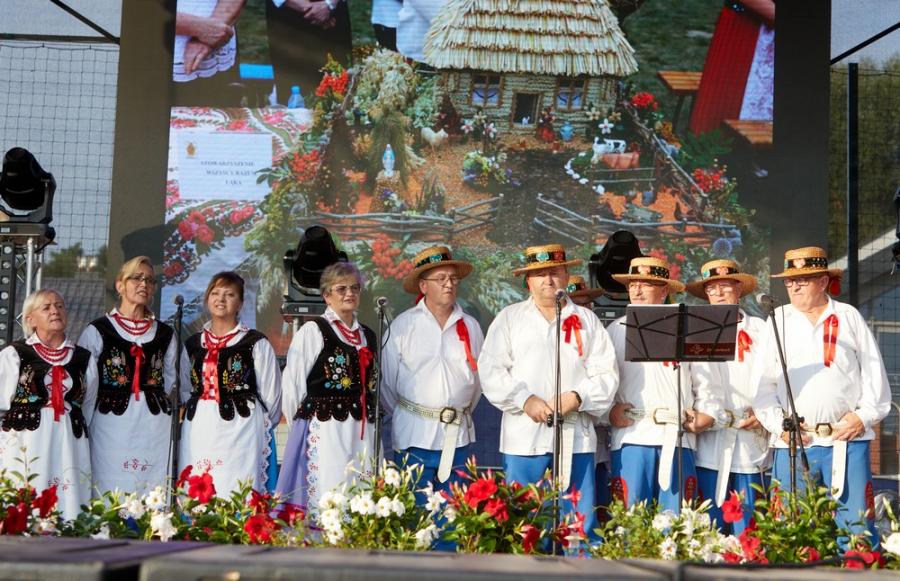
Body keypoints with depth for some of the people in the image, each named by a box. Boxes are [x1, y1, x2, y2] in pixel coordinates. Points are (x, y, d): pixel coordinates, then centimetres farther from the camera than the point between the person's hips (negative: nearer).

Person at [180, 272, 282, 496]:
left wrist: (261, 427, 12)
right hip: (197, 432, 4)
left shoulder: (256, 343, 0)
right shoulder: (194, 343, 15)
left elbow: (270, 394, 5)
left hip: (239, 433, -4)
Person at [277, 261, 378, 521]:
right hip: (324, 429, -5)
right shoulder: (313, 331, -1)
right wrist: (302, 422, 4)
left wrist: (369, 417, 17)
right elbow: (292, 383, -1)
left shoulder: (368, 336, 18)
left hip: (362, 432, 6)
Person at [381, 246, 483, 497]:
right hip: (414, 436, -2)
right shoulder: (402, 325, -2)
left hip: (458, 437, 3)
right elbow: (387, 381, 3)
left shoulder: (470, 326, 6)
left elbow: (478, 377, 14)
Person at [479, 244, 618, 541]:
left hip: (576, 435, 1)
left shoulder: (587, 321, 14)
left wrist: (578, 397, -11)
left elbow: (606, 374, 7)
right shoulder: (509, 318, 11)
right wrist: (525, 400, -12)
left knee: (581, 519, 0)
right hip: (524, 435, -1)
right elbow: (490, 370, 1)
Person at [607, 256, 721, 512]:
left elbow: (705, 384, 16)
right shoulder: (616, 330, 14)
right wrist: (608, 410, -7)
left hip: (677, 436, 1)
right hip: (631, 435, 0)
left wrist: (704, 417, 2)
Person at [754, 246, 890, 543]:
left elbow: (875, 374, 10)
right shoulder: (778, 320, 11)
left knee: (857, 526, -2)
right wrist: (779, 424, -4)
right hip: (793, 442, 1)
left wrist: (865, 416, -3)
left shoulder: (849, 318, 11)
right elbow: (763, 383, 8)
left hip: (848, 440, -1)